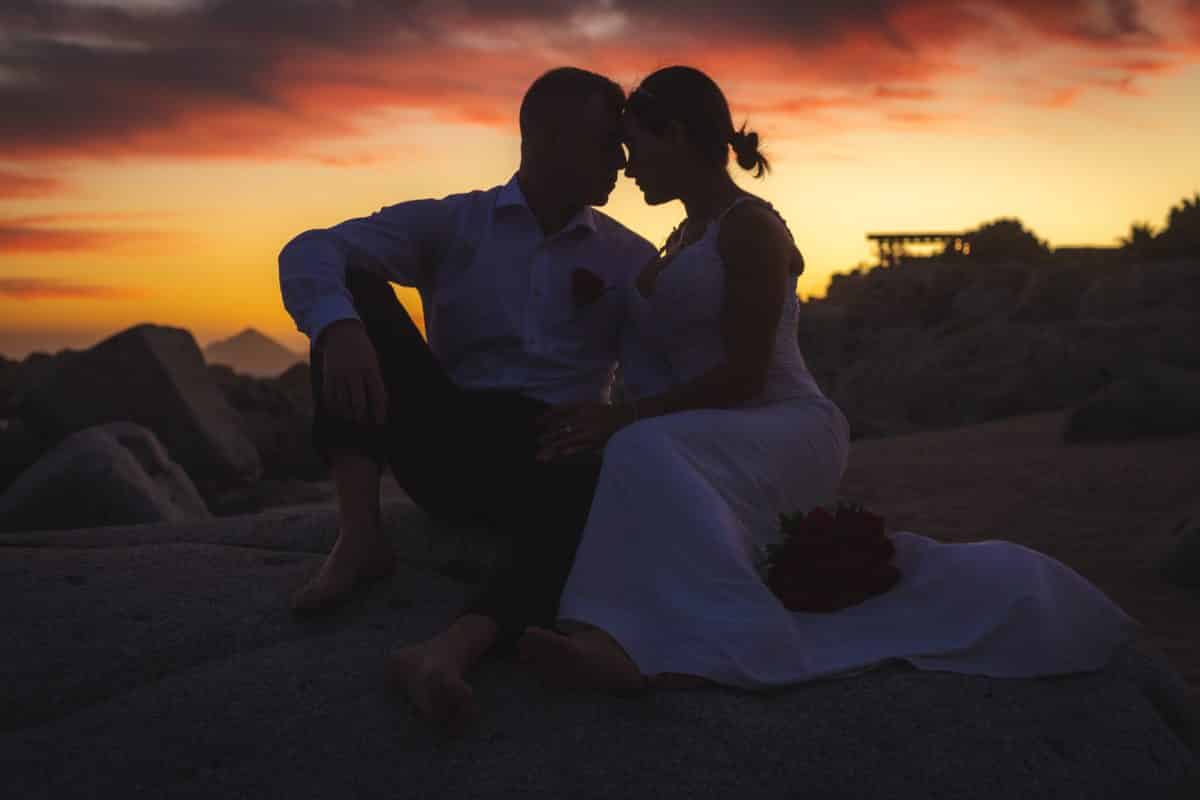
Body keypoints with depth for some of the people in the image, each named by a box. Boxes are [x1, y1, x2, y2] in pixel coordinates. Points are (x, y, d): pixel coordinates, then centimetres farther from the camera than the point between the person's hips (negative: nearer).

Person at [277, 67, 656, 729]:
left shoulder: (631, 261, 12)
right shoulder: (451, 225, 8)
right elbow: (309, 253, -6)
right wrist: (338, 328, -26)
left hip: (556, 452, -1)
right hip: (451, 444, 1)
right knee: (358, 291, -14)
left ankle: (453, 647, -56)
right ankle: (359, 538, -23)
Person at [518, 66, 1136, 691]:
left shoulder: (748, 226, -6)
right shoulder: (684, 241, 23)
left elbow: (743, 372, -16)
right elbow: (663, 369, 22)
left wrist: (626, 422, -21)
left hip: (788, 428, -10)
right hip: (720, 442, 10)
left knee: (646, 454, -37)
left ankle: (631, 644, -53)